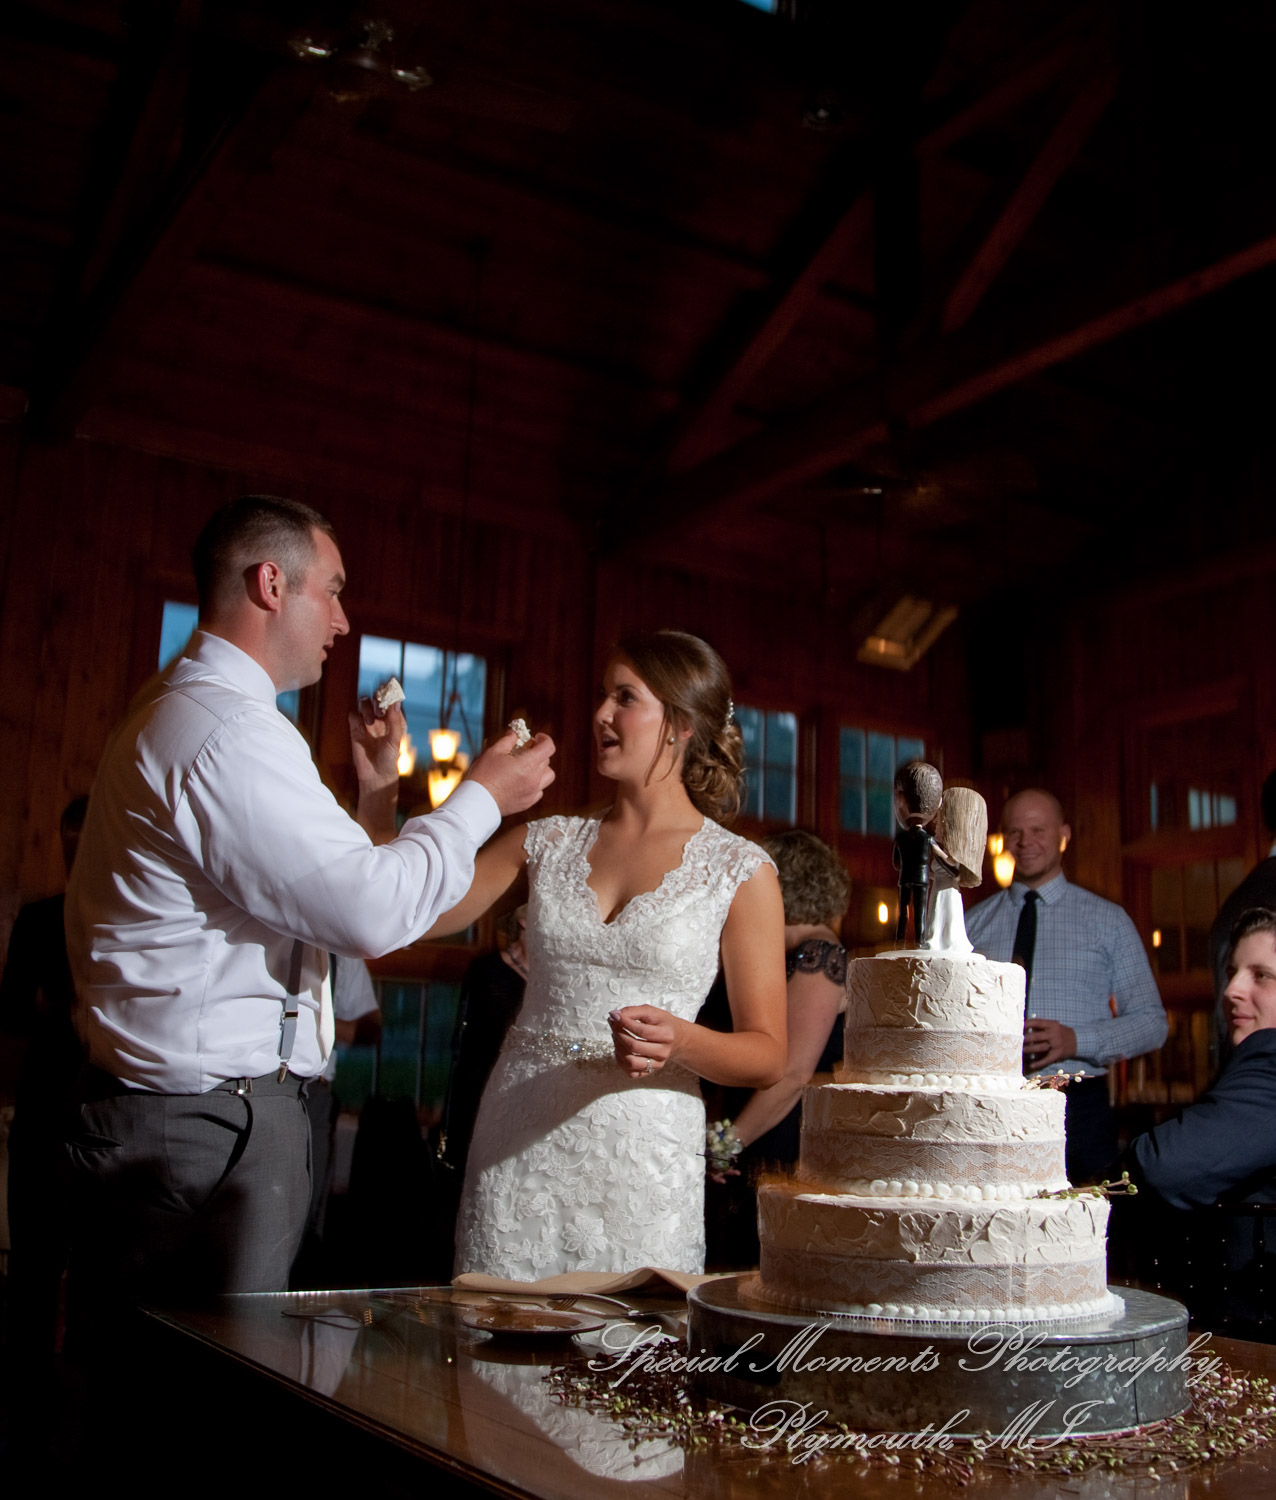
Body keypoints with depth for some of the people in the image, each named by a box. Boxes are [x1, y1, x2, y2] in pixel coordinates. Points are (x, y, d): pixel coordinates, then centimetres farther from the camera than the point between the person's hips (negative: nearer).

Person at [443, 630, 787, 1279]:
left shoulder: (739, 870, -1)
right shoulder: (548, 842, 9)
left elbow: (767, 1055, 0)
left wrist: (680, 1042, -19)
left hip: (643, 1159, -2)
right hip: (518, 1144, 3)